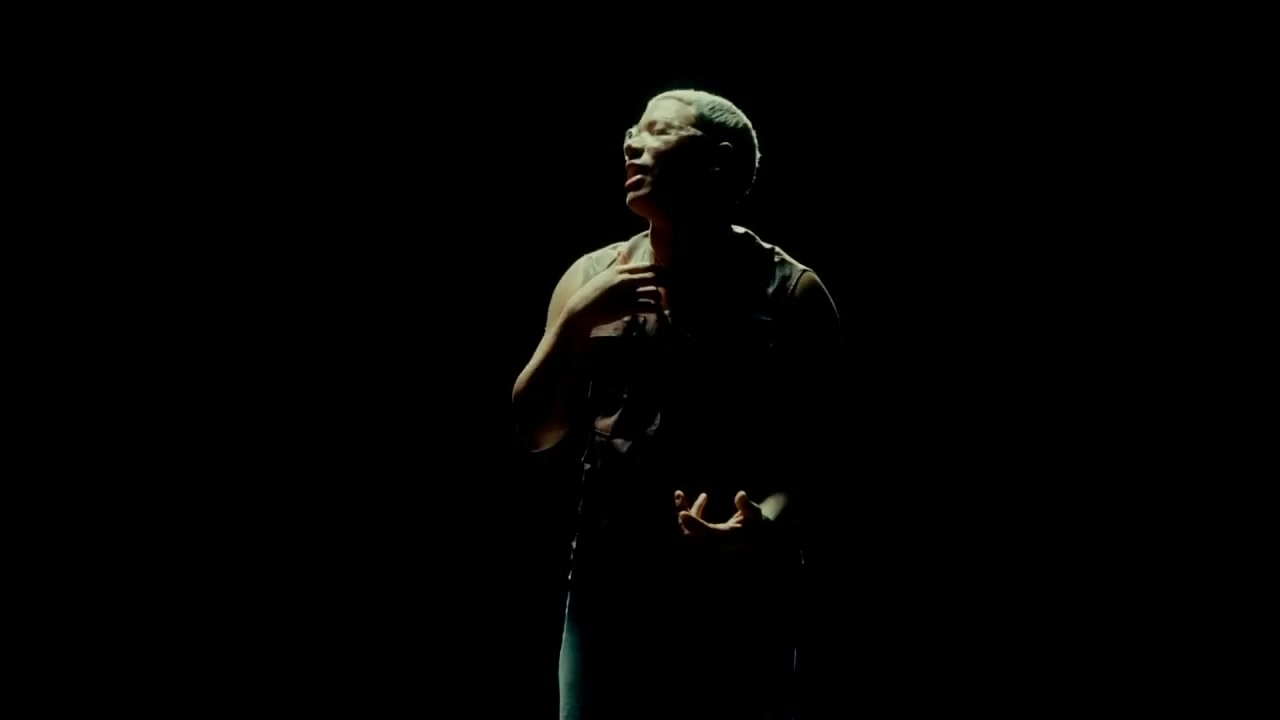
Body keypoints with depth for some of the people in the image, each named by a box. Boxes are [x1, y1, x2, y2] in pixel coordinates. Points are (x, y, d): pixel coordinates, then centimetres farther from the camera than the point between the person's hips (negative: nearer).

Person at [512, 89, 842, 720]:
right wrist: (575, 321, -9)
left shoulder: (791, 294, -3)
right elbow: (534, 432, 5)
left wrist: (768, 526, -25)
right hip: (609, 594, 3)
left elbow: (808, 455, -5)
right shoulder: (592, 278, 6)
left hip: (738, 599, -3)